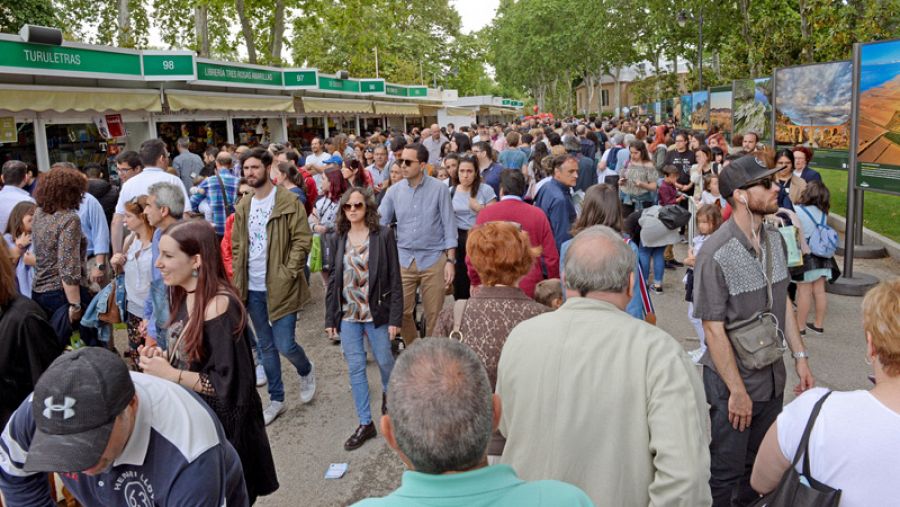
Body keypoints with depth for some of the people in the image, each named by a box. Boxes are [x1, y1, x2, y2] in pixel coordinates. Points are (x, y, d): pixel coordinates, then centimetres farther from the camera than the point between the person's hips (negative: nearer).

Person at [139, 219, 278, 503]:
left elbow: (230, 384, -25)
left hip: (224, 428, -8)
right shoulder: (185, 299, 3)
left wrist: (170, 374, -23)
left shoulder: (219, 306, -24)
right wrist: (164, 358, -3)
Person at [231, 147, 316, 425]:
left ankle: (306, 371, 27)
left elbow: (302, 240, -10)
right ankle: (276, 400, 27)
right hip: (253, 289, 6)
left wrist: (288, 274, -15)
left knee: (284, 345, -7)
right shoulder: (243, 207, 10)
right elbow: (237, 246, 16)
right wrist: (239, 280, 7)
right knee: (265, 346, 13)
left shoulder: (288, 202, -8)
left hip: (280, 287, -6)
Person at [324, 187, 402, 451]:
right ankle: (365, 423, 18)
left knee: (384, 361, 12)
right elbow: (332, 279, 7)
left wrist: (395, 318, -11)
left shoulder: (383, 235, -7)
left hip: (376, 312, -3)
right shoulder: (336, 239, 3)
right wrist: (330, 318, 4)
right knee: (355, 367, 6)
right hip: (347, 314, 3)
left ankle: (388, 392, 45)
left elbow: (394, 278, -7)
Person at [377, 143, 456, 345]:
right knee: (401, 311, 5)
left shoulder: (439, 189, -6)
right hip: (403, 260, 2)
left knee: (434, 314, 7)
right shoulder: (394, 191, 1)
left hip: (433, 259, -2)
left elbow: (449, 226, -4)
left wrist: (450, 261, -8)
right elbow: (379, 223, 3)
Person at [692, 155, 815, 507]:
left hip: (773, 378, 7)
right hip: (732, 384, -6)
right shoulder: (716, 253, -22)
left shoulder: (775, 239, 0)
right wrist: (738, 390, -16)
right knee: (726, 472, 10)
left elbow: (783, 302, 11)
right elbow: (713, 329, -19)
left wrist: (800, 357, 7)